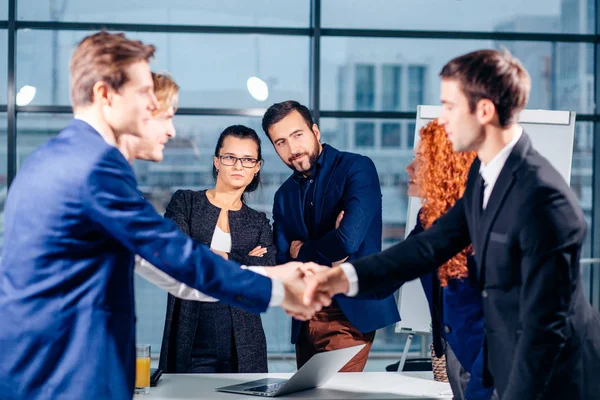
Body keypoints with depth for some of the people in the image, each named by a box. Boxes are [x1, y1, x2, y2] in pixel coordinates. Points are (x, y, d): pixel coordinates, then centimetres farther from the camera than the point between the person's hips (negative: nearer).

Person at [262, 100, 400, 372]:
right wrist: (327, 258, -12)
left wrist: (302, 252, -2)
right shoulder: (284, 196, 12)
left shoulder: (357, 168, -6)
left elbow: (348, 240, -19)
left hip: (351, 312, -6)